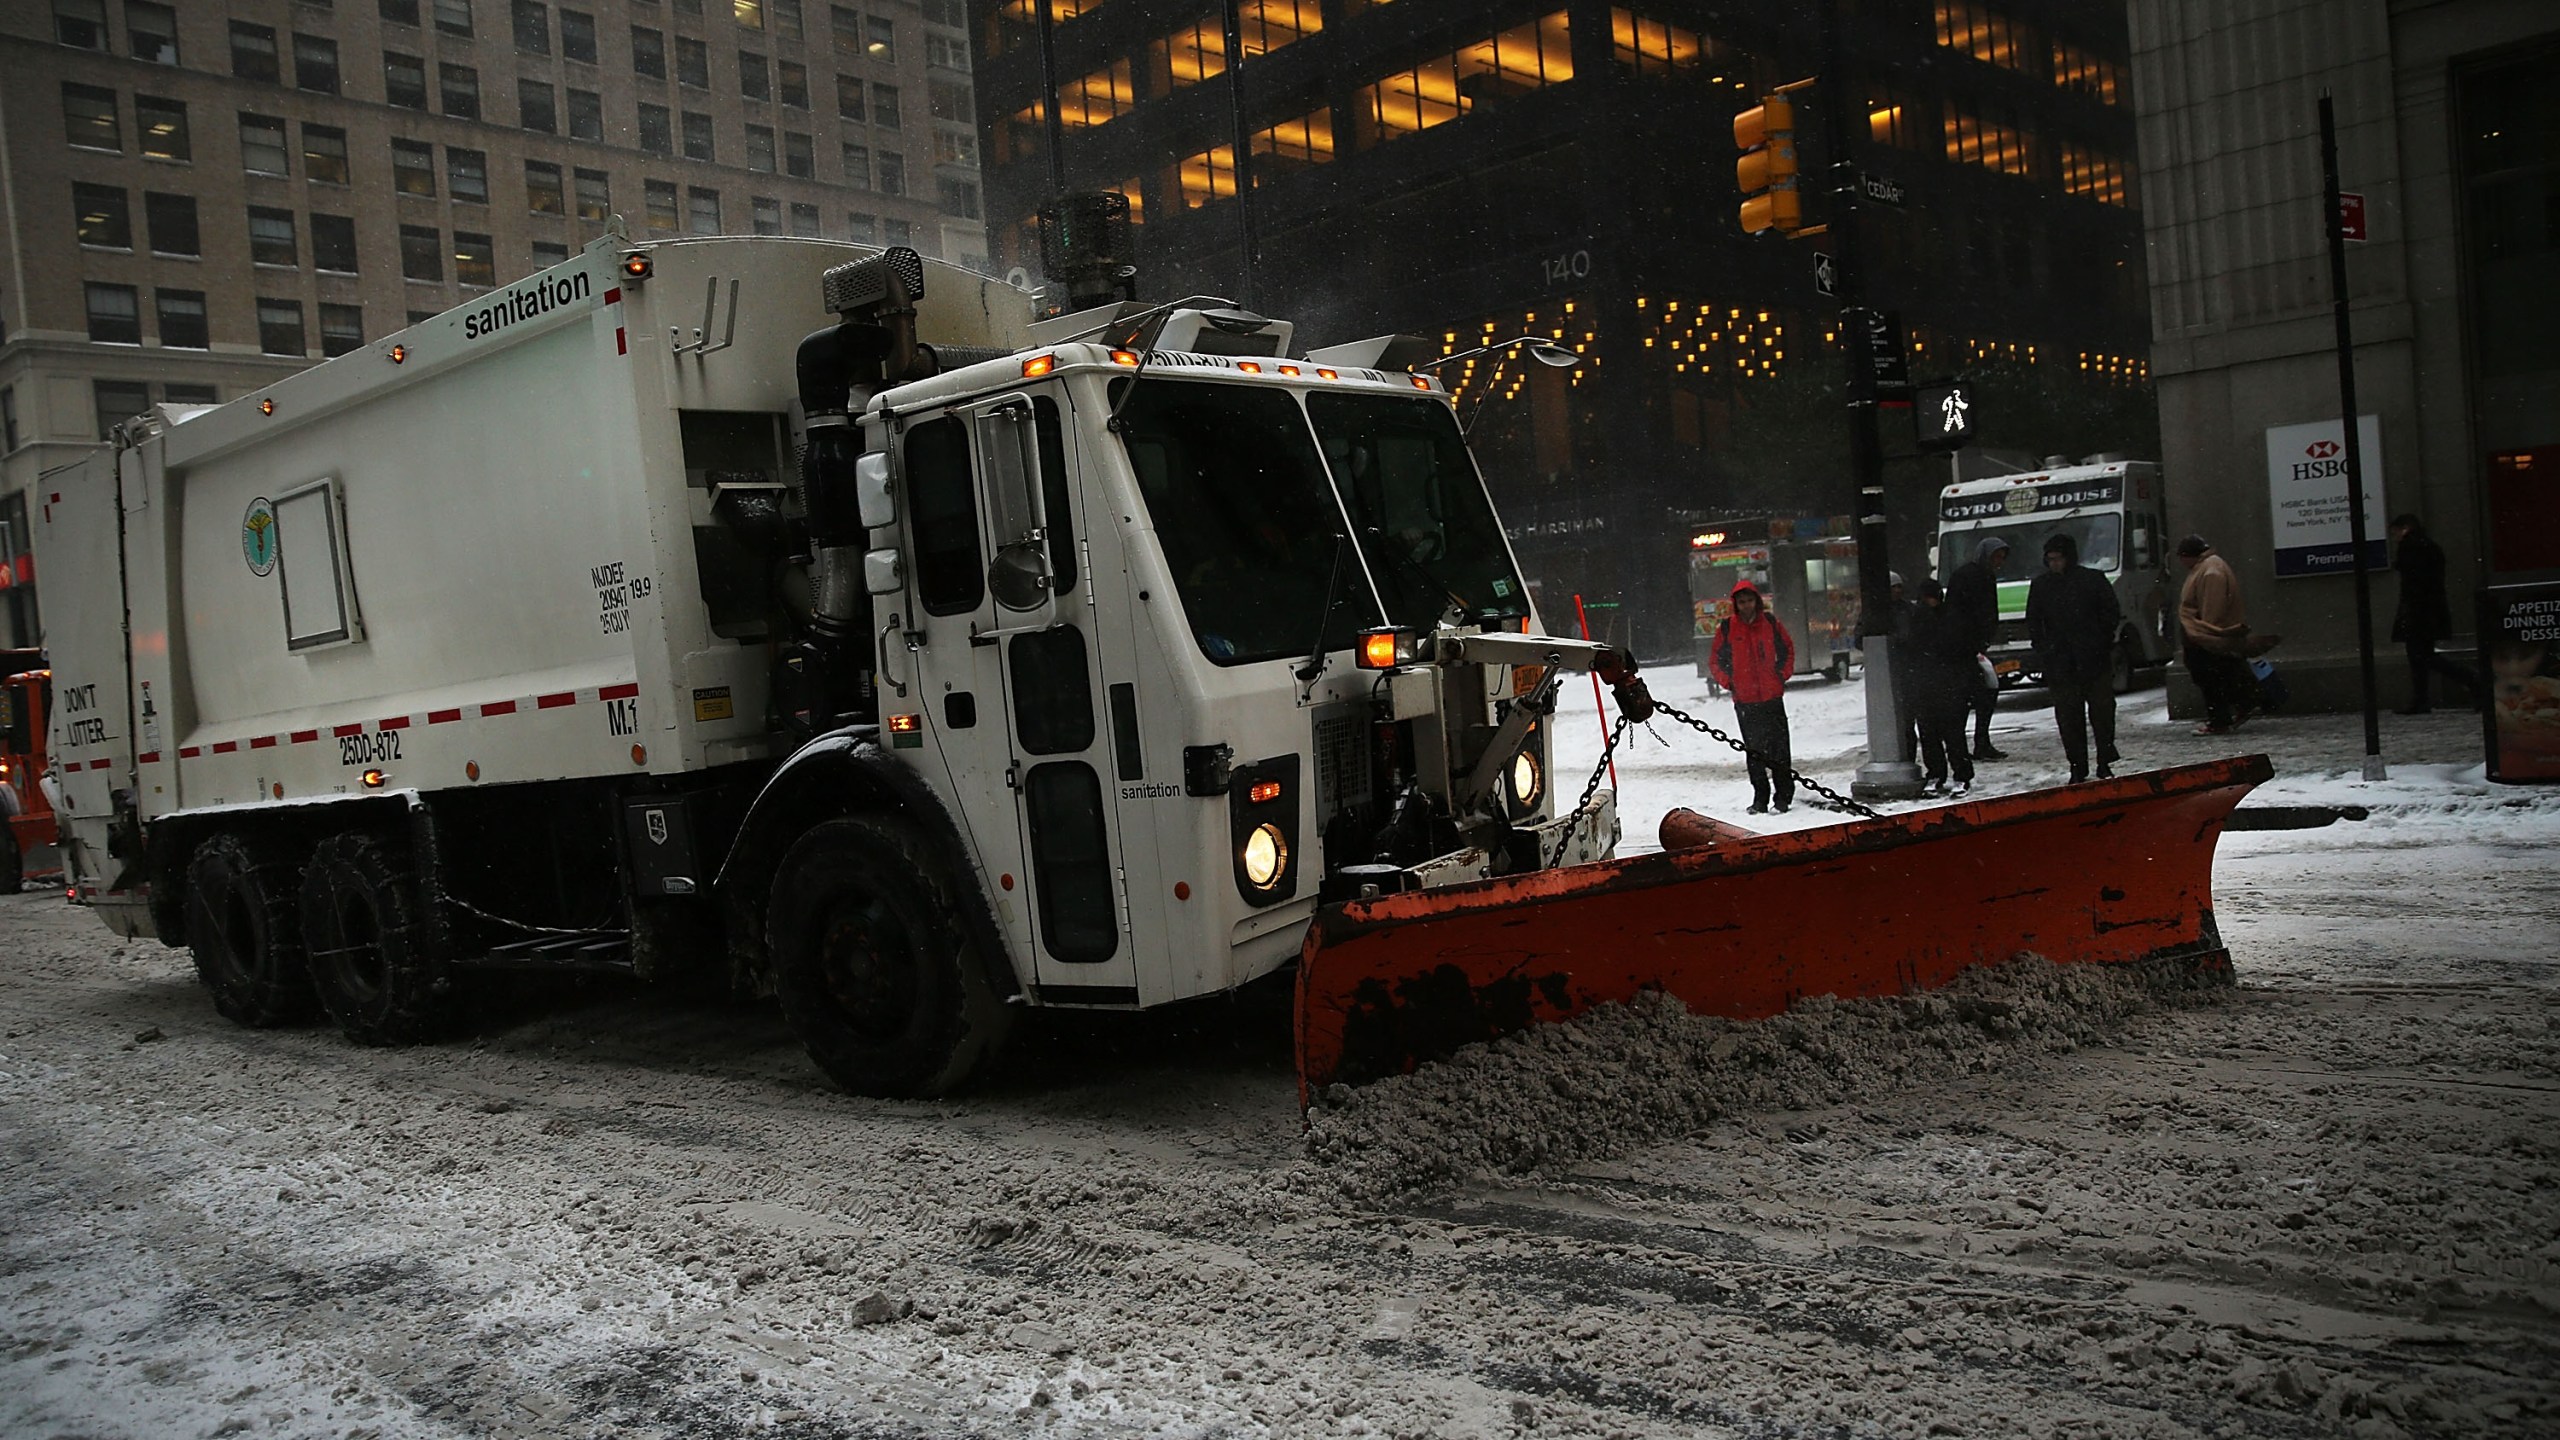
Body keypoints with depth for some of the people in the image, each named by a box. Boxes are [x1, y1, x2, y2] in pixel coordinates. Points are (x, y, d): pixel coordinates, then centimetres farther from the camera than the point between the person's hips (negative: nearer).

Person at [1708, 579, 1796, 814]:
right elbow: (1714, 660, 10)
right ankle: (1760, 798, 9)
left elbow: (1788, 649, 16)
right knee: (1753, 750, 3)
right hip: (1744, 700, 0)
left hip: (1773, 697, 0)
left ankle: (1784, 796, 6)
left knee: (1779, 748, -1)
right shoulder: (1726, 627, 1)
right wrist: (1728, 682, 0)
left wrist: (1783, 675, 6)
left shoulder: (1770, 622, 4)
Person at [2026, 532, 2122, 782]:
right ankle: (2078, 768, 7)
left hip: (2095, 660, -2)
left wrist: (2104, 645, -3)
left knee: (2102, 712, 0)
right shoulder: (2040, 585, 9)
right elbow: (2033, 623, 13)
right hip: (2059, 664, 2)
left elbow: (2110, 614, 5)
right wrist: (2042, 650, 3)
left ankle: (2105, 764, 9)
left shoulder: (2093, 580, 2)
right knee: (2068, 717, 1)